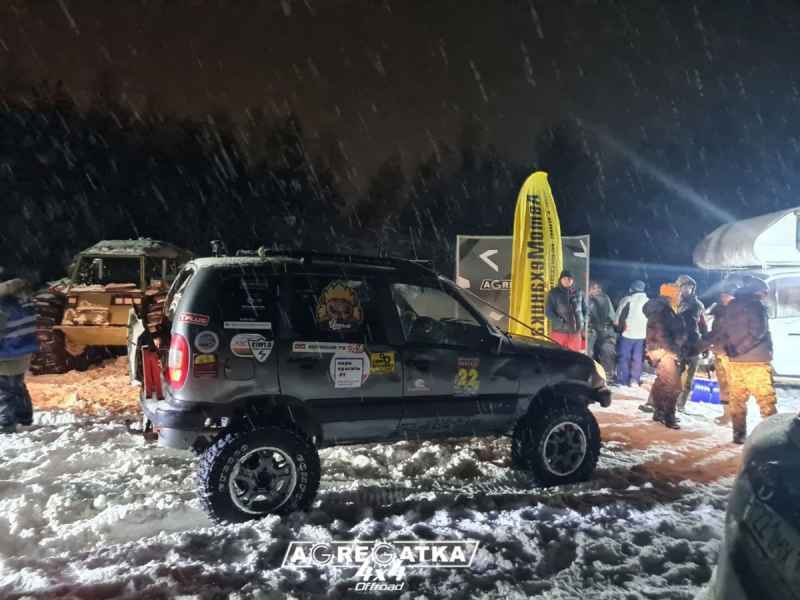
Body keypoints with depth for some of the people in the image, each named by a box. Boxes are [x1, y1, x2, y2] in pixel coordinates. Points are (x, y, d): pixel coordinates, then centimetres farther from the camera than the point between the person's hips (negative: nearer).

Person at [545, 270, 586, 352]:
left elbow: (585, 309, 18)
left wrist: (583, 322, 5)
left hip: (576, 331, 3)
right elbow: (548, 311, -3)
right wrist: (559, 322, -15)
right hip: (559, 331, -3)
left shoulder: (579, 293, 10)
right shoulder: (553, 293, 2)